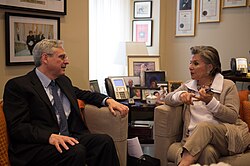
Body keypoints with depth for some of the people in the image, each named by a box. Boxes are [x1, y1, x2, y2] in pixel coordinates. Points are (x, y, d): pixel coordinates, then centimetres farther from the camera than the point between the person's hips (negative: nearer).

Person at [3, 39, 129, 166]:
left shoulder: (64, 80, 17)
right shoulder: (17, 85, -4)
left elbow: (84, 94, 32)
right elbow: (17, 127, -13)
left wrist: (108, 100, 13)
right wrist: (50, 136, -28)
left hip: (67, 137, 7)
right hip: (36, 146, -6)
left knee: (105, 141, -19)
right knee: (76, 151, -34)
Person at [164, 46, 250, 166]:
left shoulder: (228, 86, 6)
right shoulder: (188, 86, 20)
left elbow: (233, 117, -3)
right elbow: (167, 99, 13)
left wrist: (210, 102, -17)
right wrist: (181, 95, -9)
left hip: (229, 135, -2)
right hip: (197, 137, 2)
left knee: (203, 126, -37)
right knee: (207, 152, -37)